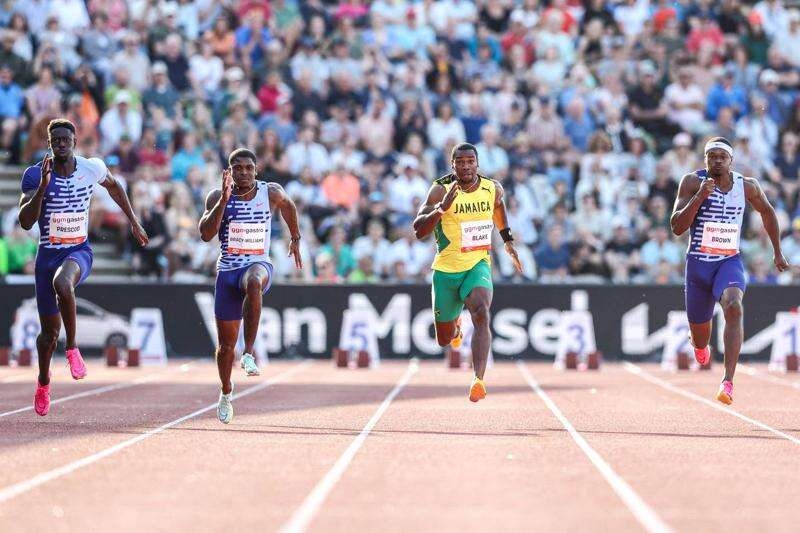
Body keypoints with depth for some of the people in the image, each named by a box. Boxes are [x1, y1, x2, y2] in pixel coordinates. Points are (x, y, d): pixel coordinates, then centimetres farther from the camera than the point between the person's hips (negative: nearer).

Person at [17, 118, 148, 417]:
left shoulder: (92, 168, -4)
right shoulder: (35, 175, -10)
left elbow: (113, 185, 20)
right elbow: (25, 222, -18)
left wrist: (133, 221, 21)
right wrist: (43, 187, -28)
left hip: (80, 251, -1)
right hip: (48, 254, 1)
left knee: (62, 282, -39)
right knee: (49, 330, 7)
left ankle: (72, 347, -20)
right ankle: (43, 380, 37)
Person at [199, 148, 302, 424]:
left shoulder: (271, 193, -2)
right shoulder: (217, 197, -4)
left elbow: (288, 206, 22)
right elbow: (206, 234, -18)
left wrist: (296, 239, 26)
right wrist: (224, 201, -26)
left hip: (259, 264, -1)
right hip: (228, 269, 1)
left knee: (253, 283, -42)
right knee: (226, 344, 7)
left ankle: (249, 351, -35)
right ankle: (226, 392, 34)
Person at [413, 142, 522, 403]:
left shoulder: (493, 188, -2)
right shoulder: (441, 190, -14)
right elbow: (418, 231, -22)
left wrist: (507, 240, 22)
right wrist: (442, 208, -36)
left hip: (478, 265, 0)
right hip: (446, 270, 0)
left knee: (481, 315, -30)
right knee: (445, 340, 12)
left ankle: (478, 380, -38)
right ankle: (455, 324, 52)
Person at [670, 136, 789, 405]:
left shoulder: (748, 186, -2)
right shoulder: (693, 182, -9)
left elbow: (767, 212, 19)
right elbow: (676, 227, -15)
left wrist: (778, 252, 22)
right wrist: (700, 197, -27)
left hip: (730, 261, 0)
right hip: (698, 263, 0)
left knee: (733, 307, -32)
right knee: (700, 337, 12)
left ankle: (728, 382, -35)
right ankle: (699, 343, 55)